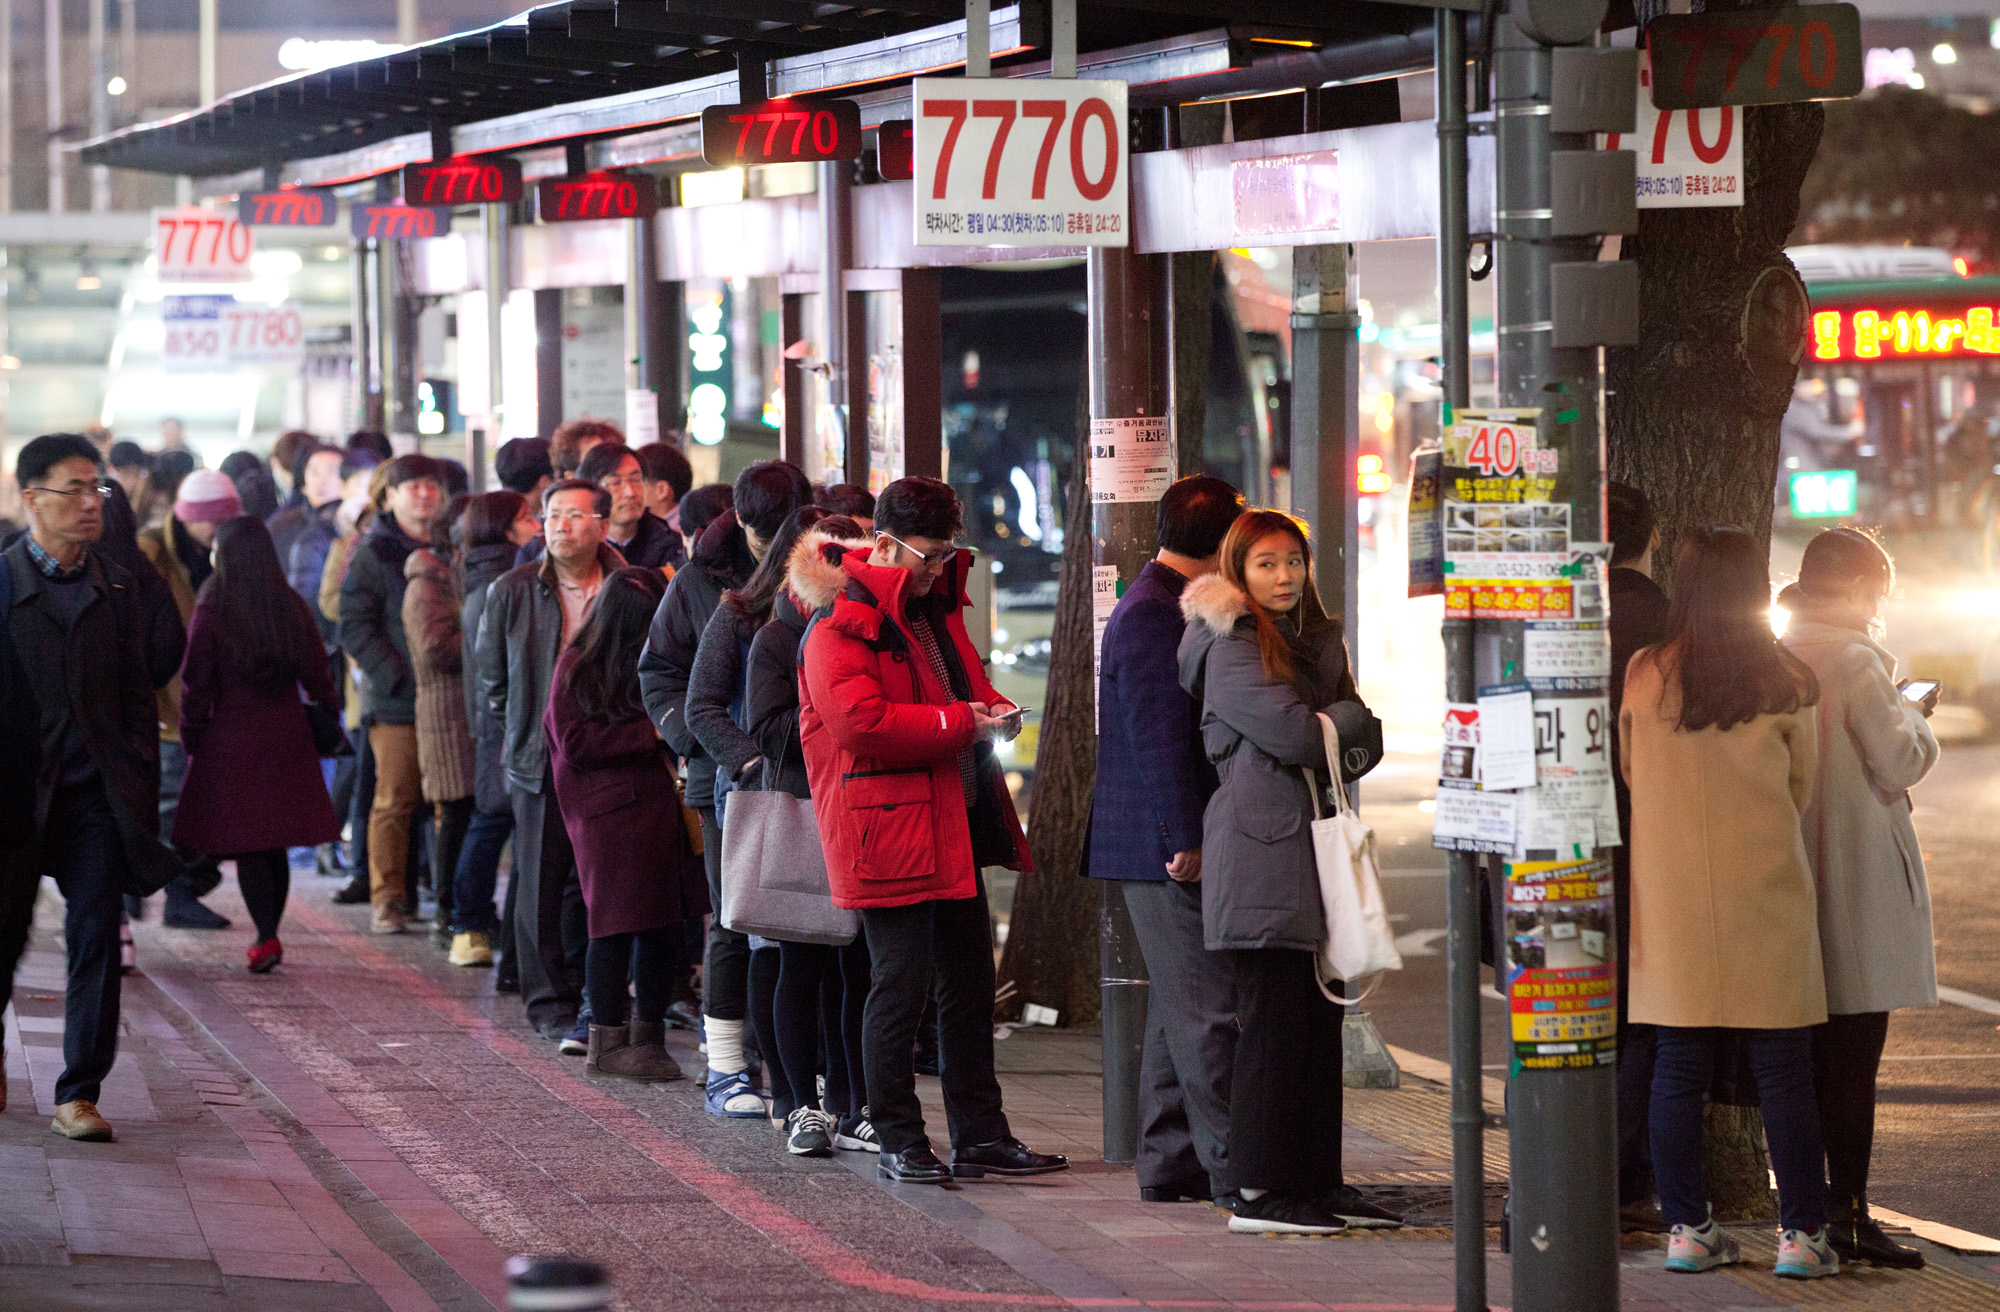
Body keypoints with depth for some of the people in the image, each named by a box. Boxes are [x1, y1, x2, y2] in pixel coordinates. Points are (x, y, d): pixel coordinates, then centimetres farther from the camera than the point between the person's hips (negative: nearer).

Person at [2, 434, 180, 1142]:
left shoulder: (113, 587, 10)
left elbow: (136, 695, 13)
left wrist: (140, 786, 4)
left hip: (97, 792, 3)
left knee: (96, 943, -4)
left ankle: (78, 1095, -2)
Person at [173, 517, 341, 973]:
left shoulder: (212, 611, -10)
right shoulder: (293, 607, 2)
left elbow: (197, 682, -7)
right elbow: (316, 675, 6)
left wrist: (192, 738, 4)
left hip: (231, 739, -4)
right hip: (286, 740, 4)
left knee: (246, 847, -1)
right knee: (276, 843, 12)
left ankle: (267, 937, -12)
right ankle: (267, 937, 17)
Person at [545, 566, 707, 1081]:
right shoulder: (578, 667, -4)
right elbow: (575, 742, -11)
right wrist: (650, 732, -13)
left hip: (663, 802, 5)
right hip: (609, 810, -5)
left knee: (664, 923, 5)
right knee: (618, 923, -4)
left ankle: (648, 1036, 16)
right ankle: (607, 1042, 5)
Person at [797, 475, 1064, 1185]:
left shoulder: (934, 610, 16)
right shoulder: (842, 628, -13)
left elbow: (964, 681, 32)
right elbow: (860, 722, -26)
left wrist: (990, 706, 8)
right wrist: (962, 723, -20)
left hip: (955, 826, 9)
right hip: (887, 831, -9)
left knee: (970, 984, 12)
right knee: (901, 986, -5)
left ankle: (980, 1135, 18)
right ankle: (899, 1140, 5)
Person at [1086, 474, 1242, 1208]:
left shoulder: (1166, 608, 17)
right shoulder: (1152, 617, -16)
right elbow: (1160, 736, -21)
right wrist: (1188, 840, -21)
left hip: (1174, 847, 11)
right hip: (1168, 847, -11)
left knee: (1182, 1006, 14)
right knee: (1208, 1008, -9)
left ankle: (1167, 1166, 19)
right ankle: (1233, 1173, -8)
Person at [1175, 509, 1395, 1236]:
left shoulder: (1319, 639, 19)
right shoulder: (1232, 649, -5)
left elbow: (1359, 747, 13)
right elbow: (1297, 735, -14)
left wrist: (1325, 732, -6)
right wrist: (1348, 716, 3)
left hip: (1316, 847, 8)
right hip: (1261, 855, -8)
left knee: (1321, 1020, 7)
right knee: (1274, 1021, -8)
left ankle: (1316, 1178, 12)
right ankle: (1260, 1190, -5)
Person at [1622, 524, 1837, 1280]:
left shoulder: (1643, 677, -3)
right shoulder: (1787, 684, -4)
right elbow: (1804, 788, 8)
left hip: (1671, 893, 1)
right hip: (1766, 892, -1)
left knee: (1679, 1065, 7)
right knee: (1782, 1069, 4)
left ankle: (1686, 1228, 9)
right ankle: (1802, 1233, 5)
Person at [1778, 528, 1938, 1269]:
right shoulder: (1855, 662, -13)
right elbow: (1900, 762, -14)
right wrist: (1916, 718, 7)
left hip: (1792, 869, 7)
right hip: (1858, 879, -7)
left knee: (1808, 1055, 12)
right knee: (1855, 1056, -5)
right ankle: (1848, 1214, -7)